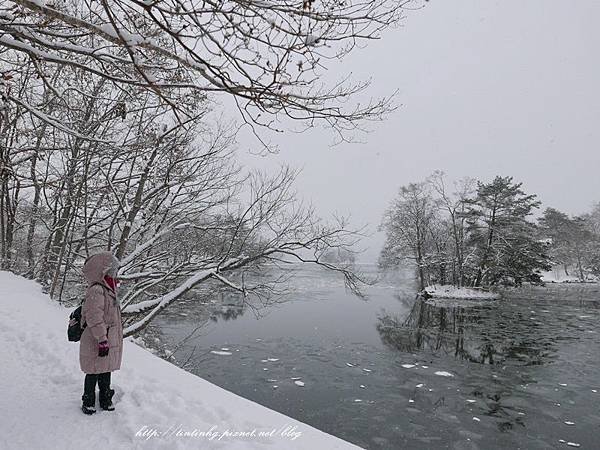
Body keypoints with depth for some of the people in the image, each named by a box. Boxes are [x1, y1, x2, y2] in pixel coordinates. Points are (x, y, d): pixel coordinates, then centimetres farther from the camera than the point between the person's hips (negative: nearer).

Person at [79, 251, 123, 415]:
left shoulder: (108, 290, 10)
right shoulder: (96, 291, -22)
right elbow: (94, 318, -26)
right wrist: (102, 340, -24)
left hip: (110, 341, 9)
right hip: (96, 343, -9)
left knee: (106, 370, 20)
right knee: (94, 373, 8)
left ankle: (105, 399, 35)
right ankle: (88, 401, 28)